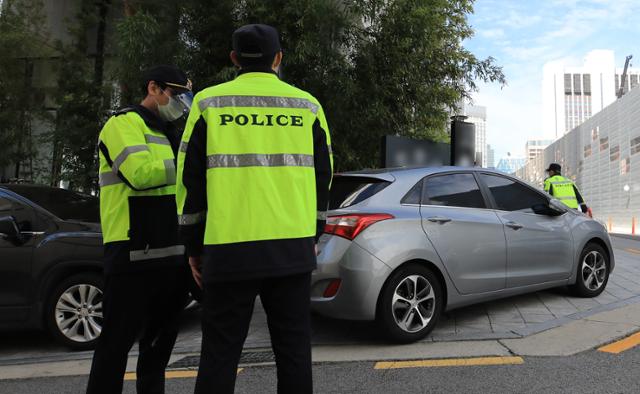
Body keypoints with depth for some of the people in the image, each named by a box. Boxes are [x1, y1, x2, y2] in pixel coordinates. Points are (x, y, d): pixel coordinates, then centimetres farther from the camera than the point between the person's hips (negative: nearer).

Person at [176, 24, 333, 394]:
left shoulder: (209, 103, 3)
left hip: (229, 249, -1)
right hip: (293, 247, 2)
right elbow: (322, 177, 11)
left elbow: (190, 180, 2)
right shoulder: (308, 105, 8)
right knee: (293, 347, 12)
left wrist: (194, 246, 11)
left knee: (220, 352, 8)